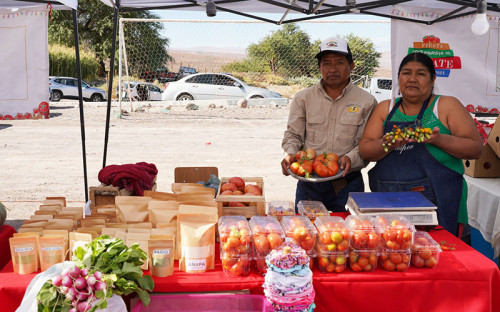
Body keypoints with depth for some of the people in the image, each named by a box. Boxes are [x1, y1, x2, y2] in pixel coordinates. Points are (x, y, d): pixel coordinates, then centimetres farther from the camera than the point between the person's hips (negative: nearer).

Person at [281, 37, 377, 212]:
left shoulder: (366, 101, 3)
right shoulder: (303, 98, 8)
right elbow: (293, 134, 8)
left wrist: (351, 158, -20)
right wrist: (290, 154, -12)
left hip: (347, 184, -1)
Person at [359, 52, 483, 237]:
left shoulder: (447, 106, 5)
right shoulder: (385, 108, 12)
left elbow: (475, 148, -1)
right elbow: (365, 150, 5)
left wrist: (439, 139, -15)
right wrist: (387, 145, -15)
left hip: (438, 202, -2)